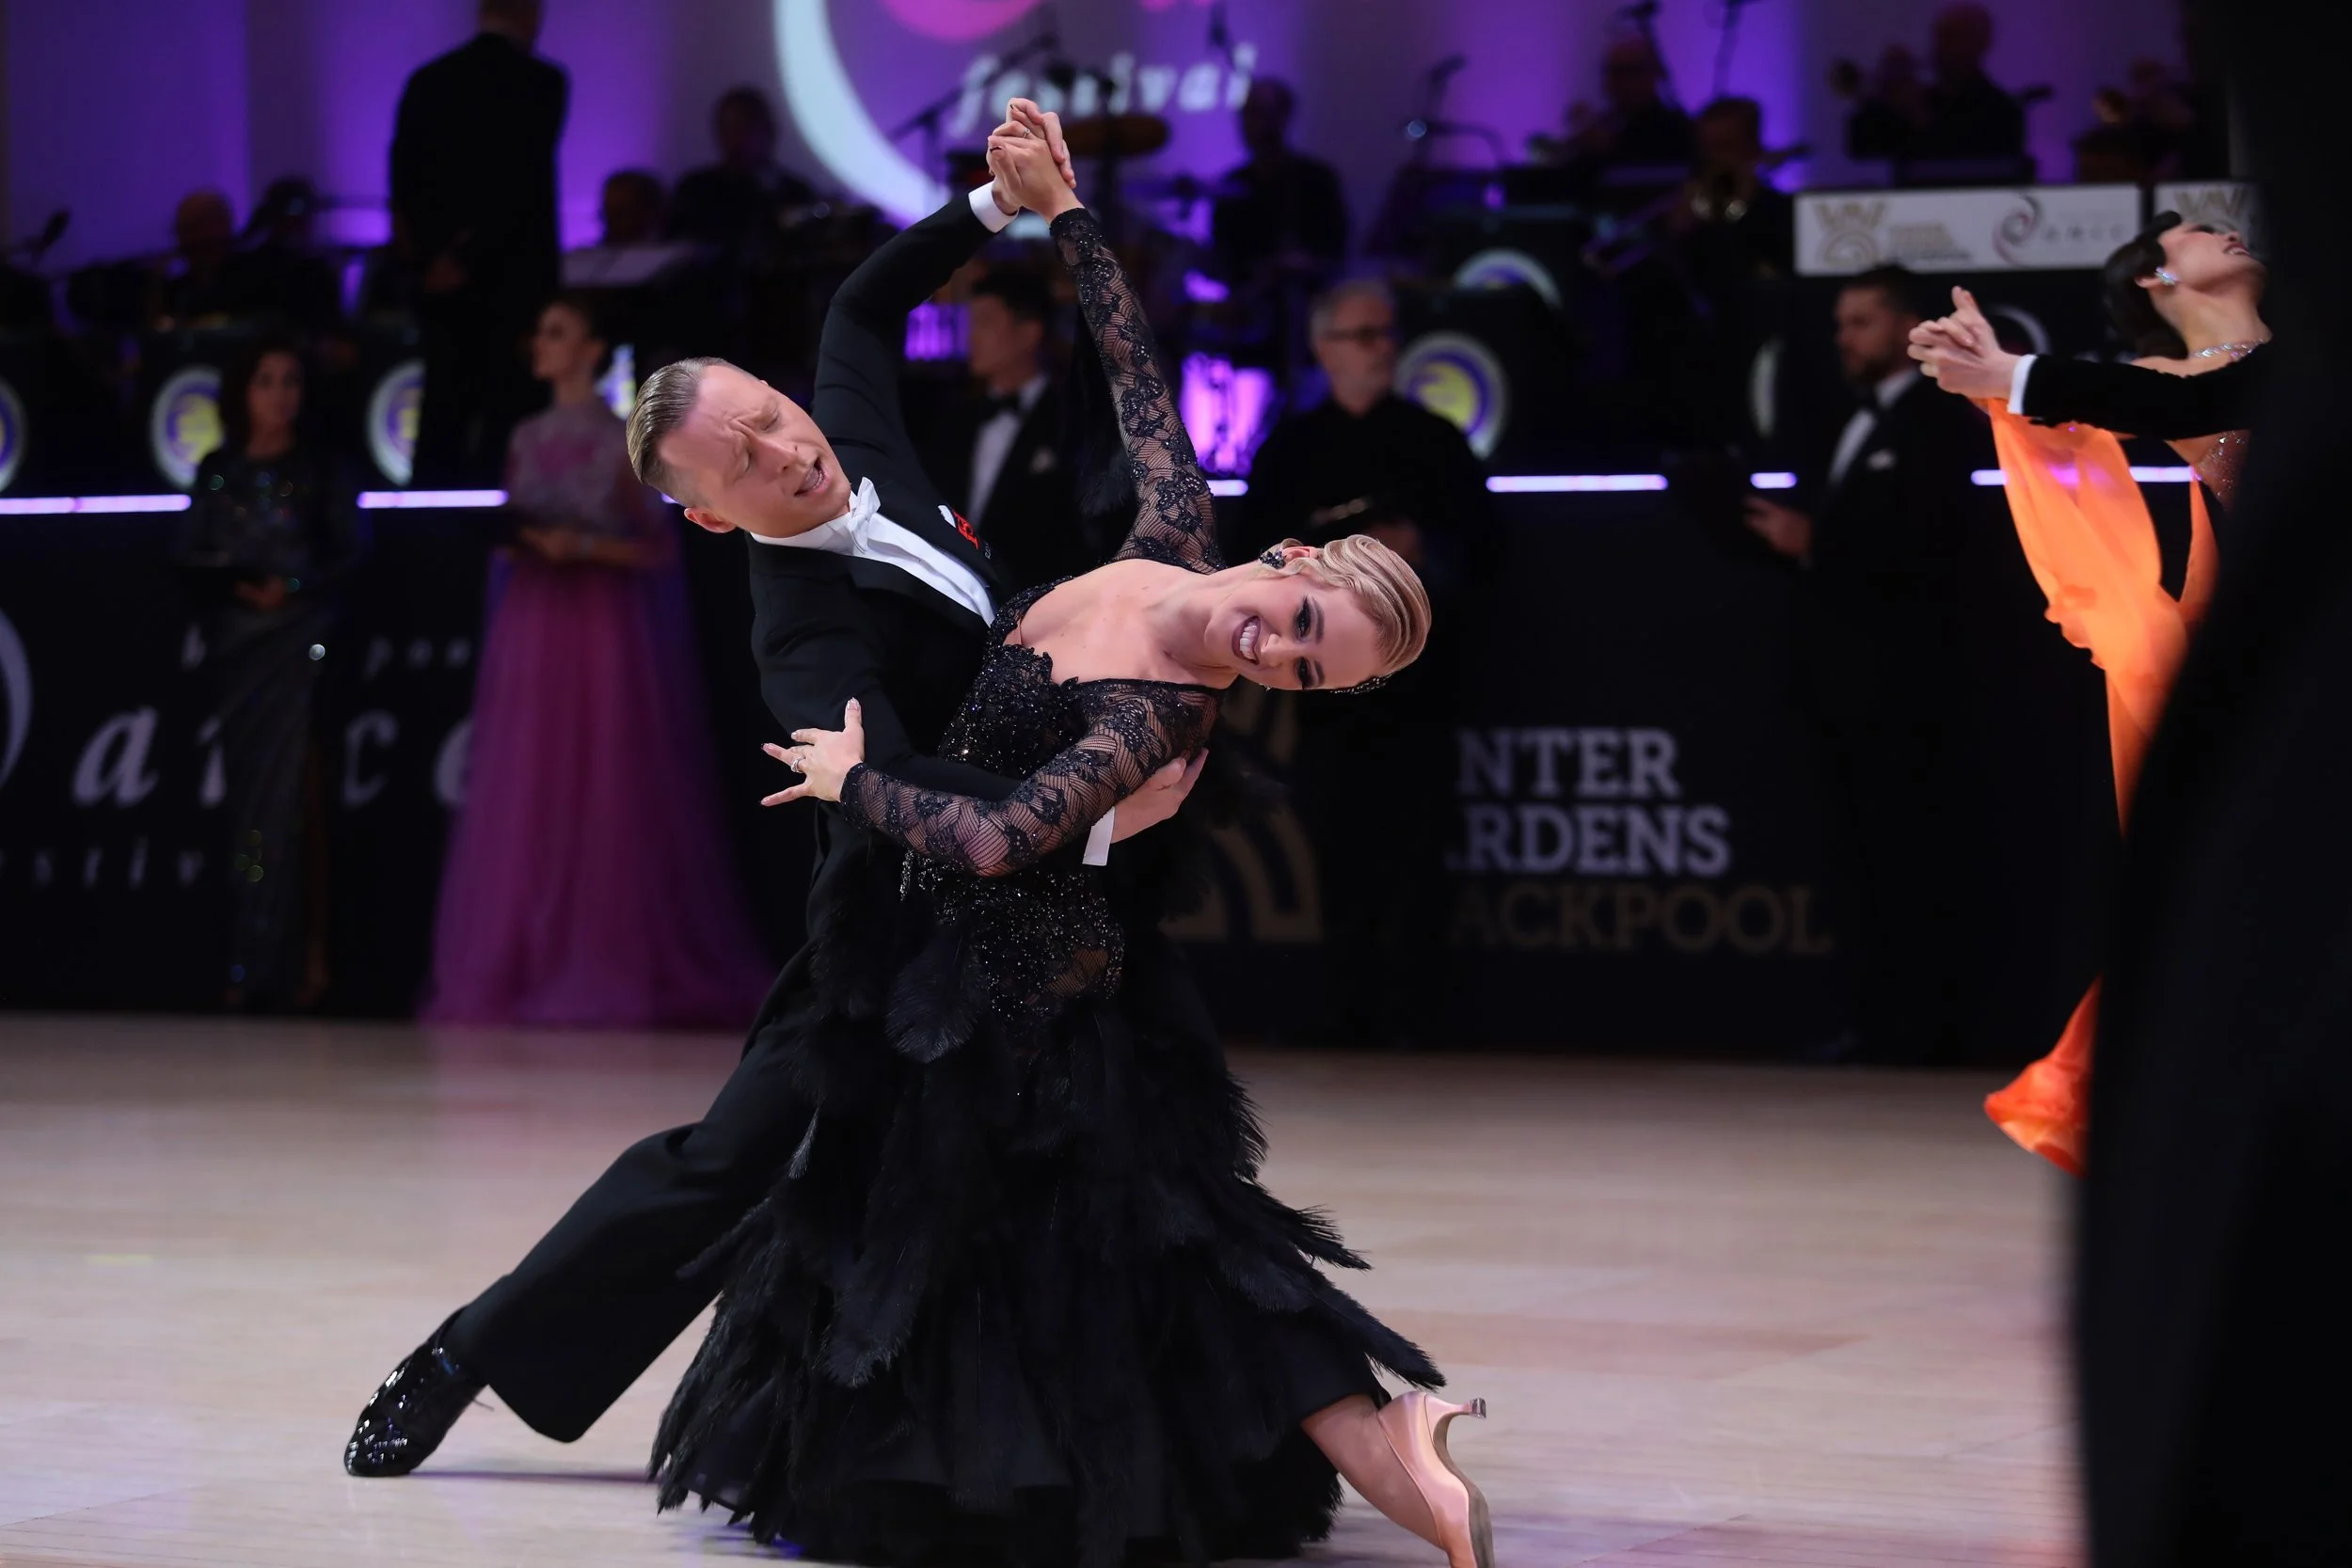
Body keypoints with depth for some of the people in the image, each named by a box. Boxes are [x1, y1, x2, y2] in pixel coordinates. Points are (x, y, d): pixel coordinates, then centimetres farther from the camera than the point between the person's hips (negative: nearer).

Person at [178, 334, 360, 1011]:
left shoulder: (322, 472, 4)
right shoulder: (217, 472, 11)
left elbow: (347, 555, -1)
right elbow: (192, 560, 7)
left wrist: (293, 586, -15)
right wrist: (237, 583, -11)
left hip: (298, 643, -3)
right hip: (233, 645, 3)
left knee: (297, 798, -8)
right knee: (247, 795, 1)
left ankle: (303, 961, -9)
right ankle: (249, 963, 1)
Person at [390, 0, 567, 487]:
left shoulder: (427, 81, 7)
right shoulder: (541, 82, -7)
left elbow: (403, 179, 1)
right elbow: (522, 181, -15)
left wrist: (432, 258, -2)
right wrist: (468, 256, -13)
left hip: (444, 283, 5)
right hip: (516, 281, -4)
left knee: (443, 414, 9)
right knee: (509, 415, -1)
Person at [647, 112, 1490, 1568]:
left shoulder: (1159, 717, -28)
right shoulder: (1178, 532, -6)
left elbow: (993, 841, -33)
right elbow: (1138, 372, 6)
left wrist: (853, 779, -18)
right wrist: (1064, 210, 7)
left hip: (1008, 983, -9)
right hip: (946, 956, 9)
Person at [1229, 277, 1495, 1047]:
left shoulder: (1435, 442, 8)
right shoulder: (1290, 449, 11)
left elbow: (1479, 544, 6)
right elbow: (1248, 555, 10)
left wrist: (1421, 551, -14)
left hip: (1417, 680, -1)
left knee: (1412, 856, -6)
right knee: (1341, 857, 2)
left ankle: (1406, 1023, -4)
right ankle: (1345, 1020, 6)